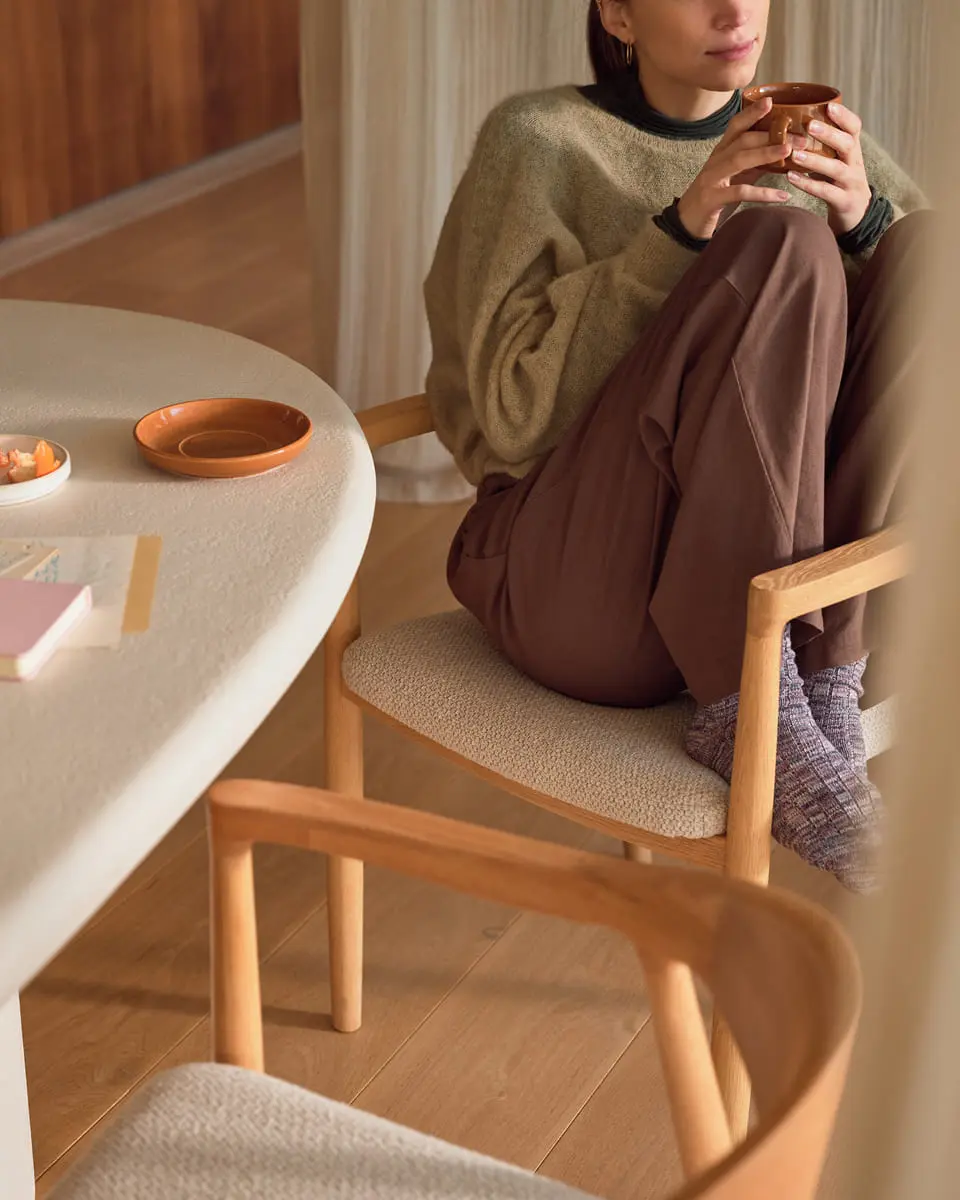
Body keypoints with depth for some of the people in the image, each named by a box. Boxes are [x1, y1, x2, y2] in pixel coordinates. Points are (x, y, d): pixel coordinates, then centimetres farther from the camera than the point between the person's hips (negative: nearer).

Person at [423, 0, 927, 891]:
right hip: (571, 578, -4)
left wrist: (866, 216, -16)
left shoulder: (798, 142, 13)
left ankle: (819, 688, -22)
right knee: (781, 246, -23)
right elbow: (519, 408, -9)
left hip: (779, 573, 5)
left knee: (927, 257, -14)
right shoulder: (539, 140, 0)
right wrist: (683, 230, -19)